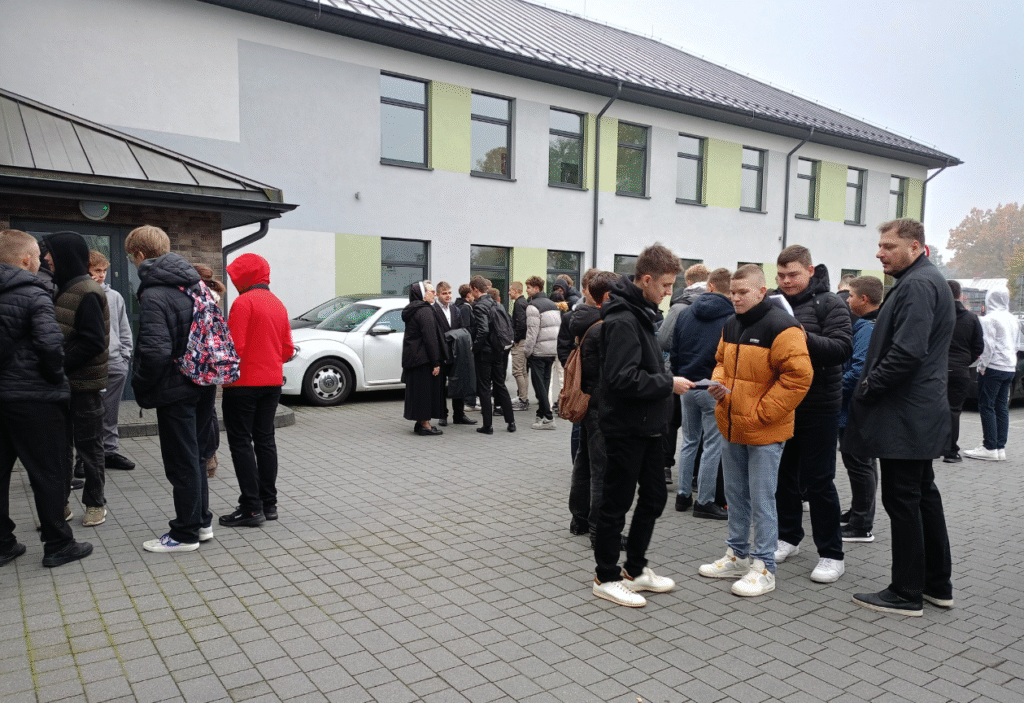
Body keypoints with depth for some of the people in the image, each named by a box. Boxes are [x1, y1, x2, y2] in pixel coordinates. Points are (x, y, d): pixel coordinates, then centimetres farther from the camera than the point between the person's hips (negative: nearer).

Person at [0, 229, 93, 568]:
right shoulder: (34, 294, -13)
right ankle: (57, 545, 11)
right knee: (48, 473, 3)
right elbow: (50, 343, -23)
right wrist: (55, 375, -7)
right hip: (34, 397, -7)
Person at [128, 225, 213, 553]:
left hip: (174, 390, -9)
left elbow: (157, 351, -27)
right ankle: (201, 522, 30)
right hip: (199, 385, 9)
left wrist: (141, 385, -11)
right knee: (192, 455, 19)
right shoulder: (192, 283, 9)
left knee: (181, 462, 2)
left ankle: (185, 534, 15)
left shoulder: (154, 295, -19)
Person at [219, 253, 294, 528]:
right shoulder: (278, 304, 12)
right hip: (272, 382, 8)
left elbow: (235, 346, -18)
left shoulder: (243, 302, -12)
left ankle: (251, 508, -1)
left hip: (244, 383, -7)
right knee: (265, 439, 12)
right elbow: (288, 350, 12)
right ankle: (269, 503, 17)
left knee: (241, 442, -1)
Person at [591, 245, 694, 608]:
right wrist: (668, 384, -18)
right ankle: (606, 578, 20)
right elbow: (623, 378, -27)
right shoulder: (622, 320, -20)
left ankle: (635, 569, 32)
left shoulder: (642, 314, 12)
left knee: (654, 497, 17)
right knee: (616, 503, 4)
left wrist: (667, 381, 7)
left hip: (648, 426, 10)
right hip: (626, 428, -10)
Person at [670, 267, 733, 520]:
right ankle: (704, 501, 8)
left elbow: (674, 351, 9)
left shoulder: (686, 313, 6)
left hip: (687, 385, 5)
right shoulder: (732, 317, -10)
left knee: (689, 440, 17)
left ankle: (683, 494, 21)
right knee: (713, 445, 3)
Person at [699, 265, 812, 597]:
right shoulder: (730, 325, 10)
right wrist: (718, 383, 1)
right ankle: (738, 555, 31)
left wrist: (760, 412, -18)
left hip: (764, 431, -8)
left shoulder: (781, 327, -15)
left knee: (762, 500, 1)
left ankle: (764, 567, 13)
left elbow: (798, 376, -20)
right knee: (736, 495, 17)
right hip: (731, 427, 8)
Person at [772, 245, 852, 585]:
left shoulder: (829, 304, -7)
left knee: (819, 481, 0)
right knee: (784, 474, 14)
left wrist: (805, 338, -31)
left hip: (818, 407, -5)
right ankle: (789, 537, 31)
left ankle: (831, 555, 12)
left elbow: (842, 348, -19)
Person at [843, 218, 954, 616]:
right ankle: (938, 586, 29)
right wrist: (871, 385, 12)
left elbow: (908, 352, -26)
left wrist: (868, 388, -15)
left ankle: (907, 594, 8)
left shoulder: (917, 285, -16)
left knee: (903, 500, -2)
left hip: (904, 416, -11)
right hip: (922, 412, 11)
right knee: (923, 495, 17)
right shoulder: (924, 281, 18)